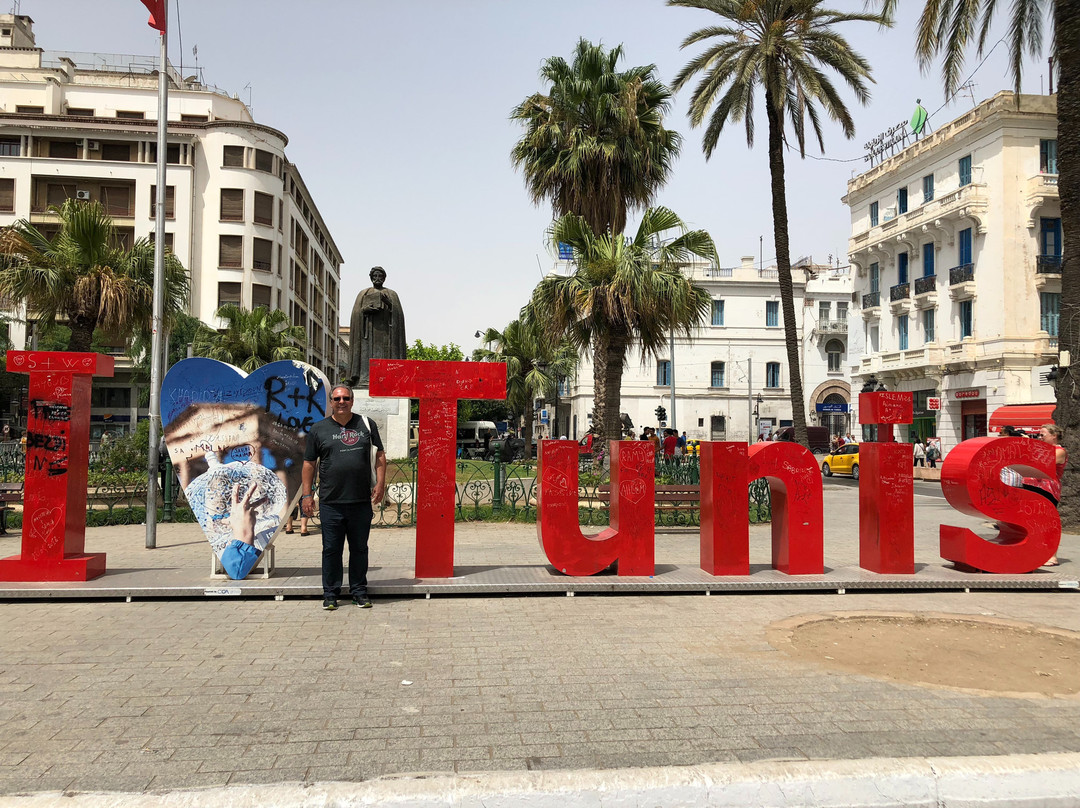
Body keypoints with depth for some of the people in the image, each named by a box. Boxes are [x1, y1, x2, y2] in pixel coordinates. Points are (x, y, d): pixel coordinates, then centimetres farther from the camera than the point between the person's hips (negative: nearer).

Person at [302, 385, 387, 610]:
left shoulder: (366, 425, 8)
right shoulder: (318, 429, 6)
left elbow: (380, 454, 13)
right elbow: (309, 463, 8)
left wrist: (380, 483, 3)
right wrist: (307, 494, 4)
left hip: (362, 501, 1)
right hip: (330, 503, -1)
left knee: (359, 548, 9)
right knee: (331, 549, 5)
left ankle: (359, 592, 21)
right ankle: (330, 594, 17)